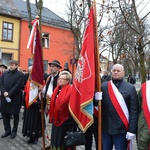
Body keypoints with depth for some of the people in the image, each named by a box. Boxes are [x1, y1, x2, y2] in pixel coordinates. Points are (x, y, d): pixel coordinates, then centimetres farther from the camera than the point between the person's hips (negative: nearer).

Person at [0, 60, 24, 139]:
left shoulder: (20, 75, -5)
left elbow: (18, 86, -13)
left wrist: (9, 94, -17)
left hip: (15, 98, -5)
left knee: (15, 115, 8)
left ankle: (14, 131, 23)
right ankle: (7, 130, 27)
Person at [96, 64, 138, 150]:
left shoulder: (130, 88, -3)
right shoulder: (103, 86, 4)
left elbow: (134, 110, -5)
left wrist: (132, 130, -10)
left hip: (121, 129, -2)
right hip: (105, 128, 3)